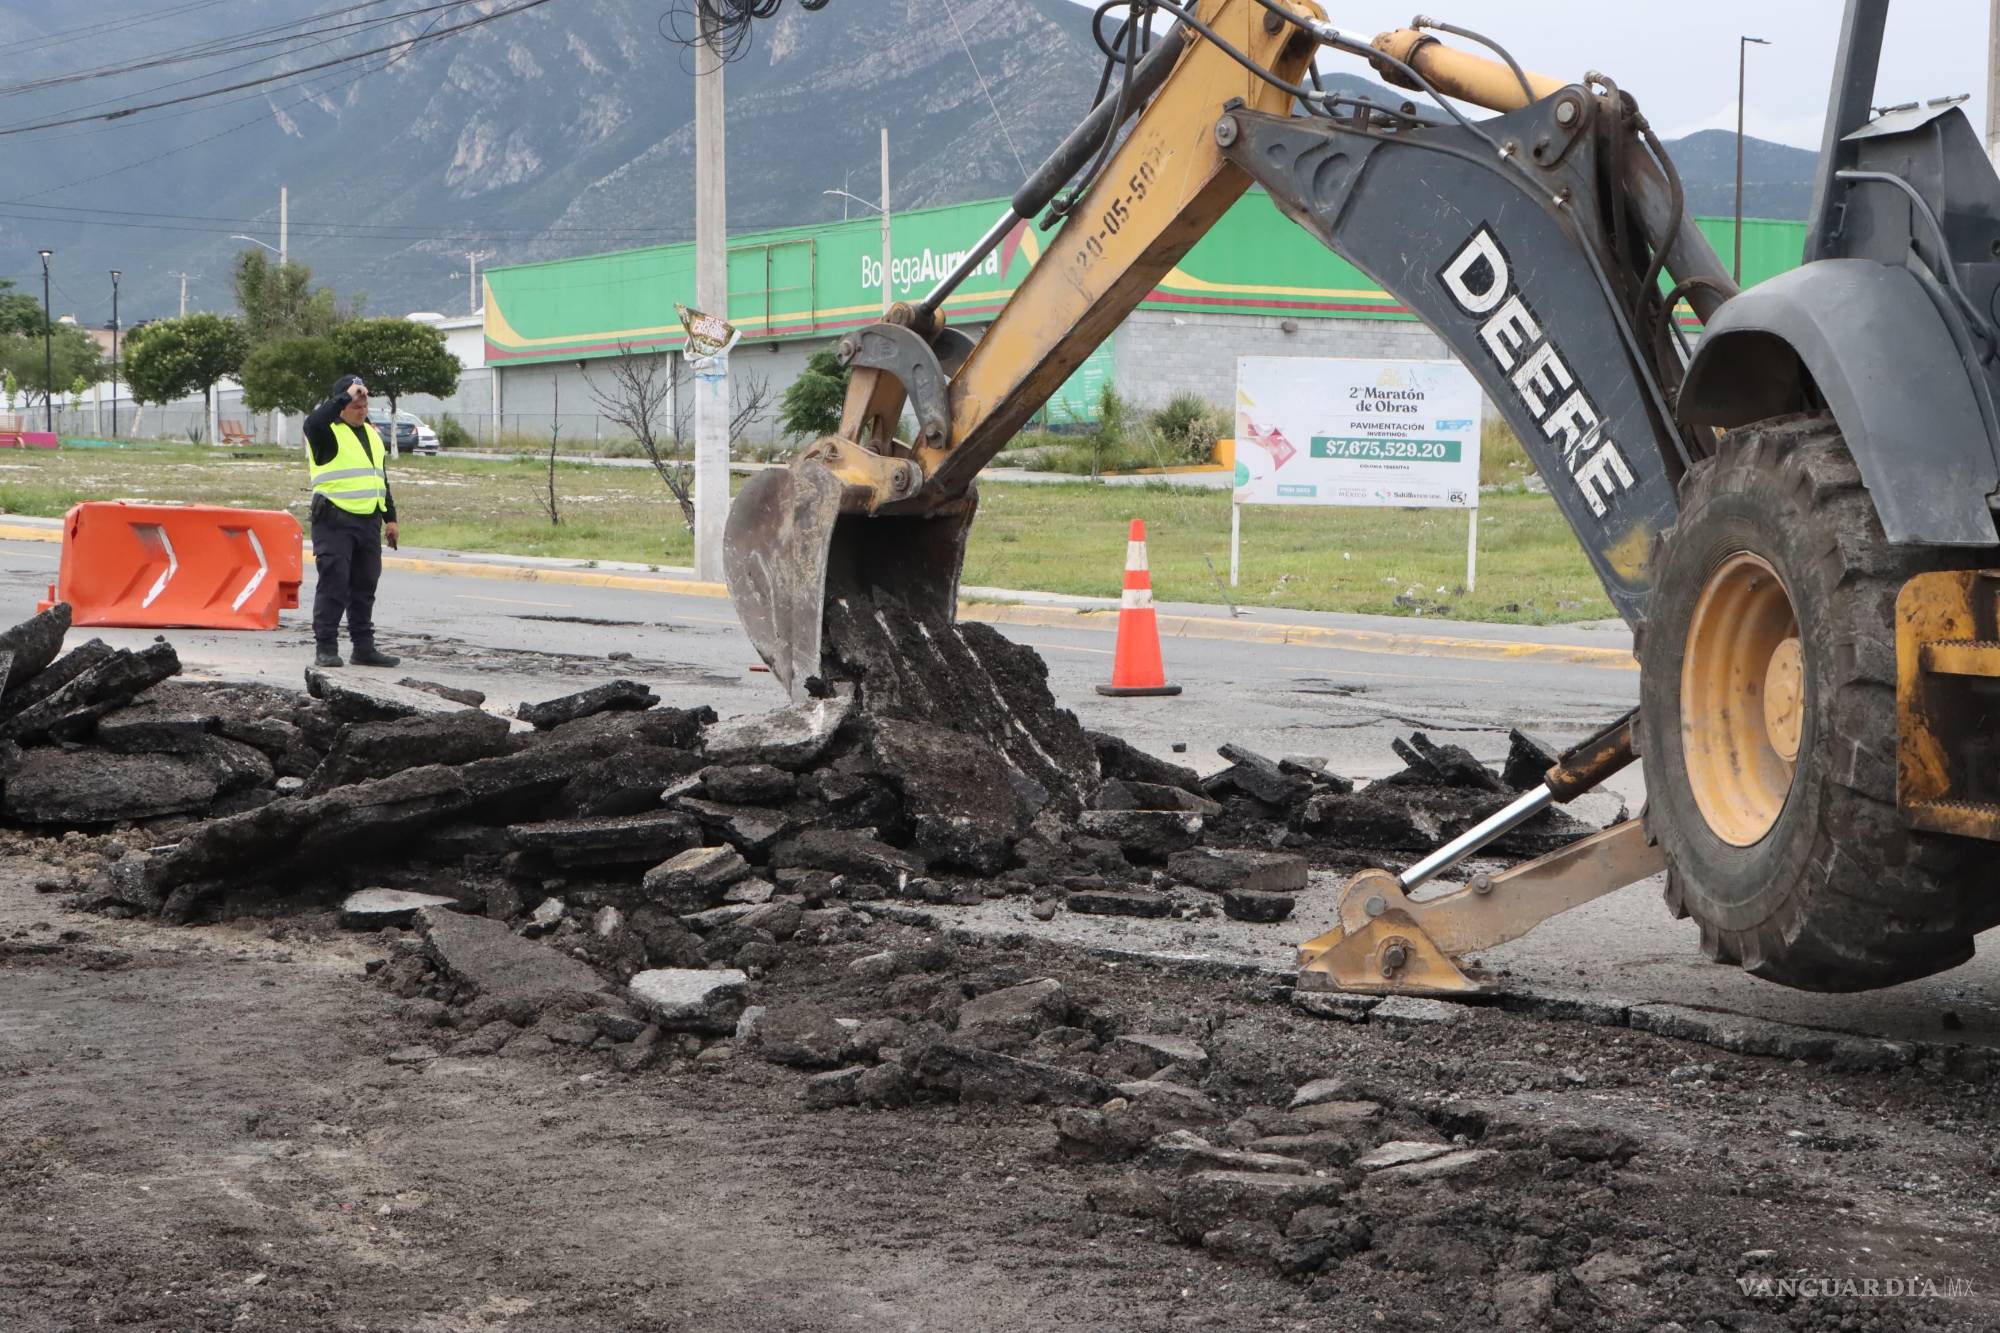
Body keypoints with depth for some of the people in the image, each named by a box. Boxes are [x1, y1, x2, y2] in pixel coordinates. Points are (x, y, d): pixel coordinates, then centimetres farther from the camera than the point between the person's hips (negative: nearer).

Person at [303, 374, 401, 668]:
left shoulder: (372, 434, 19)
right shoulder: (328, 431, -5)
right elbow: (313, 422, -31)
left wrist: (390, 518, 22)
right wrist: (345, 397, -25)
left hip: (369, 522, 7)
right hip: (334, 521, -7)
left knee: (365, 586, 10)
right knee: (334, 585, -8)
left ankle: (364, 646, 16)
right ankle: (326, 648, -4)